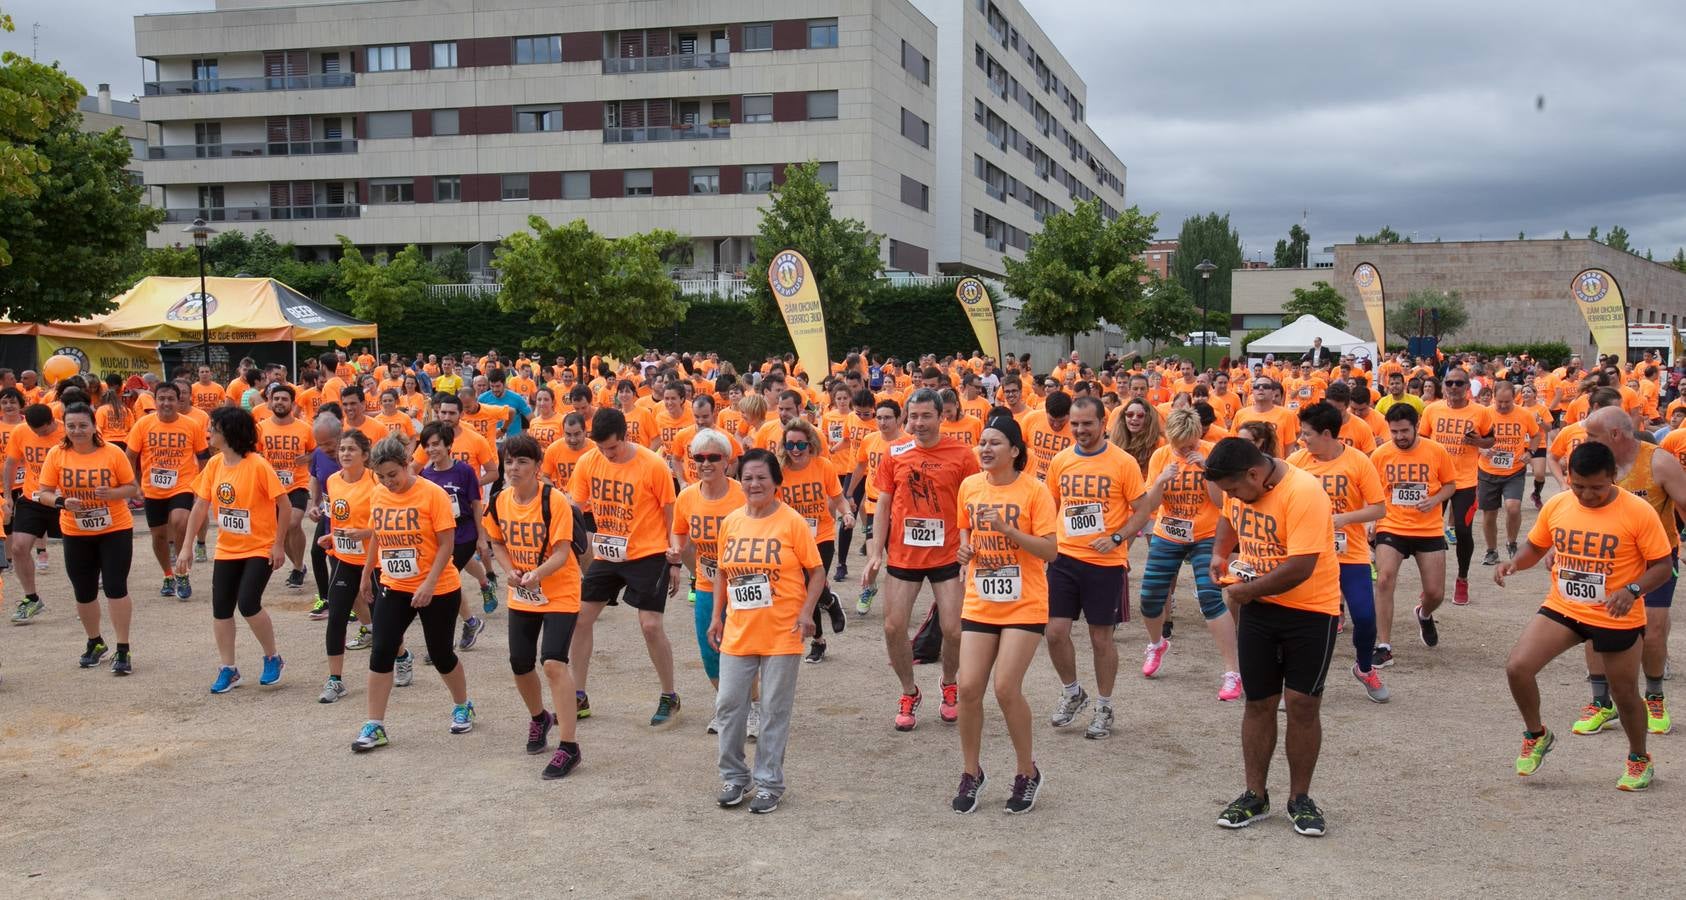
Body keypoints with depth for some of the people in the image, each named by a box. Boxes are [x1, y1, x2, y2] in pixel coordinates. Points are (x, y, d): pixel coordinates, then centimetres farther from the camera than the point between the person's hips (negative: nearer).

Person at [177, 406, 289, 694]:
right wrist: (187, 546, 0)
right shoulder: (214, 464, 0)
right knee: (221, 609, 5)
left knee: (248, 604, -15)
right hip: (226, 549, 6)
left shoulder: (257, 465, -18)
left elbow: (284, 505, -15)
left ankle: (273, 657, 7)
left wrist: (279, 544, -14)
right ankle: (228, 669, 18)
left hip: (260, 549, -6)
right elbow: (201, 506, 3)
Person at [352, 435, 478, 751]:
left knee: (441, 654, 8)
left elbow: (446, 544, -16)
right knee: (381, 653, -5)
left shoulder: (432, 494, -16)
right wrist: (367, 576, 21)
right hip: (394, 588, 4)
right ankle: (374, 726, 4)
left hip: (438, 590, -4)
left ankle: (462, 707, 33)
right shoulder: (377, 495, 0)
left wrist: (429, 583, -22)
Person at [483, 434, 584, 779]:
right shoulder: (499, 502, -3)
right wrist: (511, 570, -7)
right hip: (521, 596, 6)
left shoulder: (555, 501, -20)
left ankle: (568, 746, -12)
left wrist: (537, 573, -39)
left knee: (553, 662, -19)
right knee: (520, 664, 12)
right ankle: (539, 718, 44)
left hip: (560, 593, -6)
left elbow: (562, 553, -22)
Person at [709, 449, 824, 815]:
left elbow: (817, 571, -4)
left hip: (781, 634, -4)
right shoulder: (731, 521, 5)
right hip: (737, 633, 4)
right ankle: (733, 777, 22)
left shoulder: (791, 521, -8)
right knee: (728, 704, 5)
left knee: (775, 710, 3)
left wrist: (806, 612, -14)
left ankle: (769, 783, 16)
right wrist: (716, 616, 11)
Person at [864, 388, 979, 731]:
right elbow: (883, 505, 5)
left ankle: (949, 685, 27)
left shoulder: (961, 455, -6)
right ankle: (909, 693, 22)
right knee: (894, 627, 0)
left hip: (947, 556, -2)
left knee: (953, 629, -2)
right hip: (902, 556, 2)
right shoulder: (895, 454, 1)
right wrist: (875, 553, 0)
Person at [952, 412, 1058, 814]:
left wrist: (1007, 529, -25)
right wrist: (965, 547, -1)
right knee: (969, 688, -2)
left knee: (1006, 688, -10)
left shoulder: (1034, 490, -10)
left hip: (1023, 605, -4)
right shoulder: (969, 486, 4)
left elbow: (1050, 550, -14)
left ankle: (1027, 773, 13)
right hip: (979, 603, 4)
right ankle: (971, 773, 17)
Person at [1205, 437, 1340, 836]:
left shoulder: (1304, 494, -26)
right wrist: (1220, 553, 3)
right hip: (1257, 608, 6)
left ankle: (1300, 798, 14)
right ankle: (1255, 796, 19)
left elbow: (1300, 567, -30)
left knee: (1303, 705, -1)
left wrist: (1247, 591, -19)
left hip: (1311, 610, -6)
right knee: (1259, 703, 9)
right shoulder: (1241, 487, -2)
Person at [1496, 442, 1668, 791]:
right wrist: (1513, 564, -11)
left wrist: (1632, 590, -28)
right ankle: (1536, 735, 12)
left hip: (1618, 619, -3)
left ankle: (1639, 759, 40)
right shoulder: (1556, 506, -4)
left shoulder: (1638, 512, -15)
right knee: (1517, 667, -14)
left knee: (1625, 695, 11)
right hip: (1562, 608, 3)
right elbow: (1536, 548, 10)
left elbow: (1663, 567, -11)